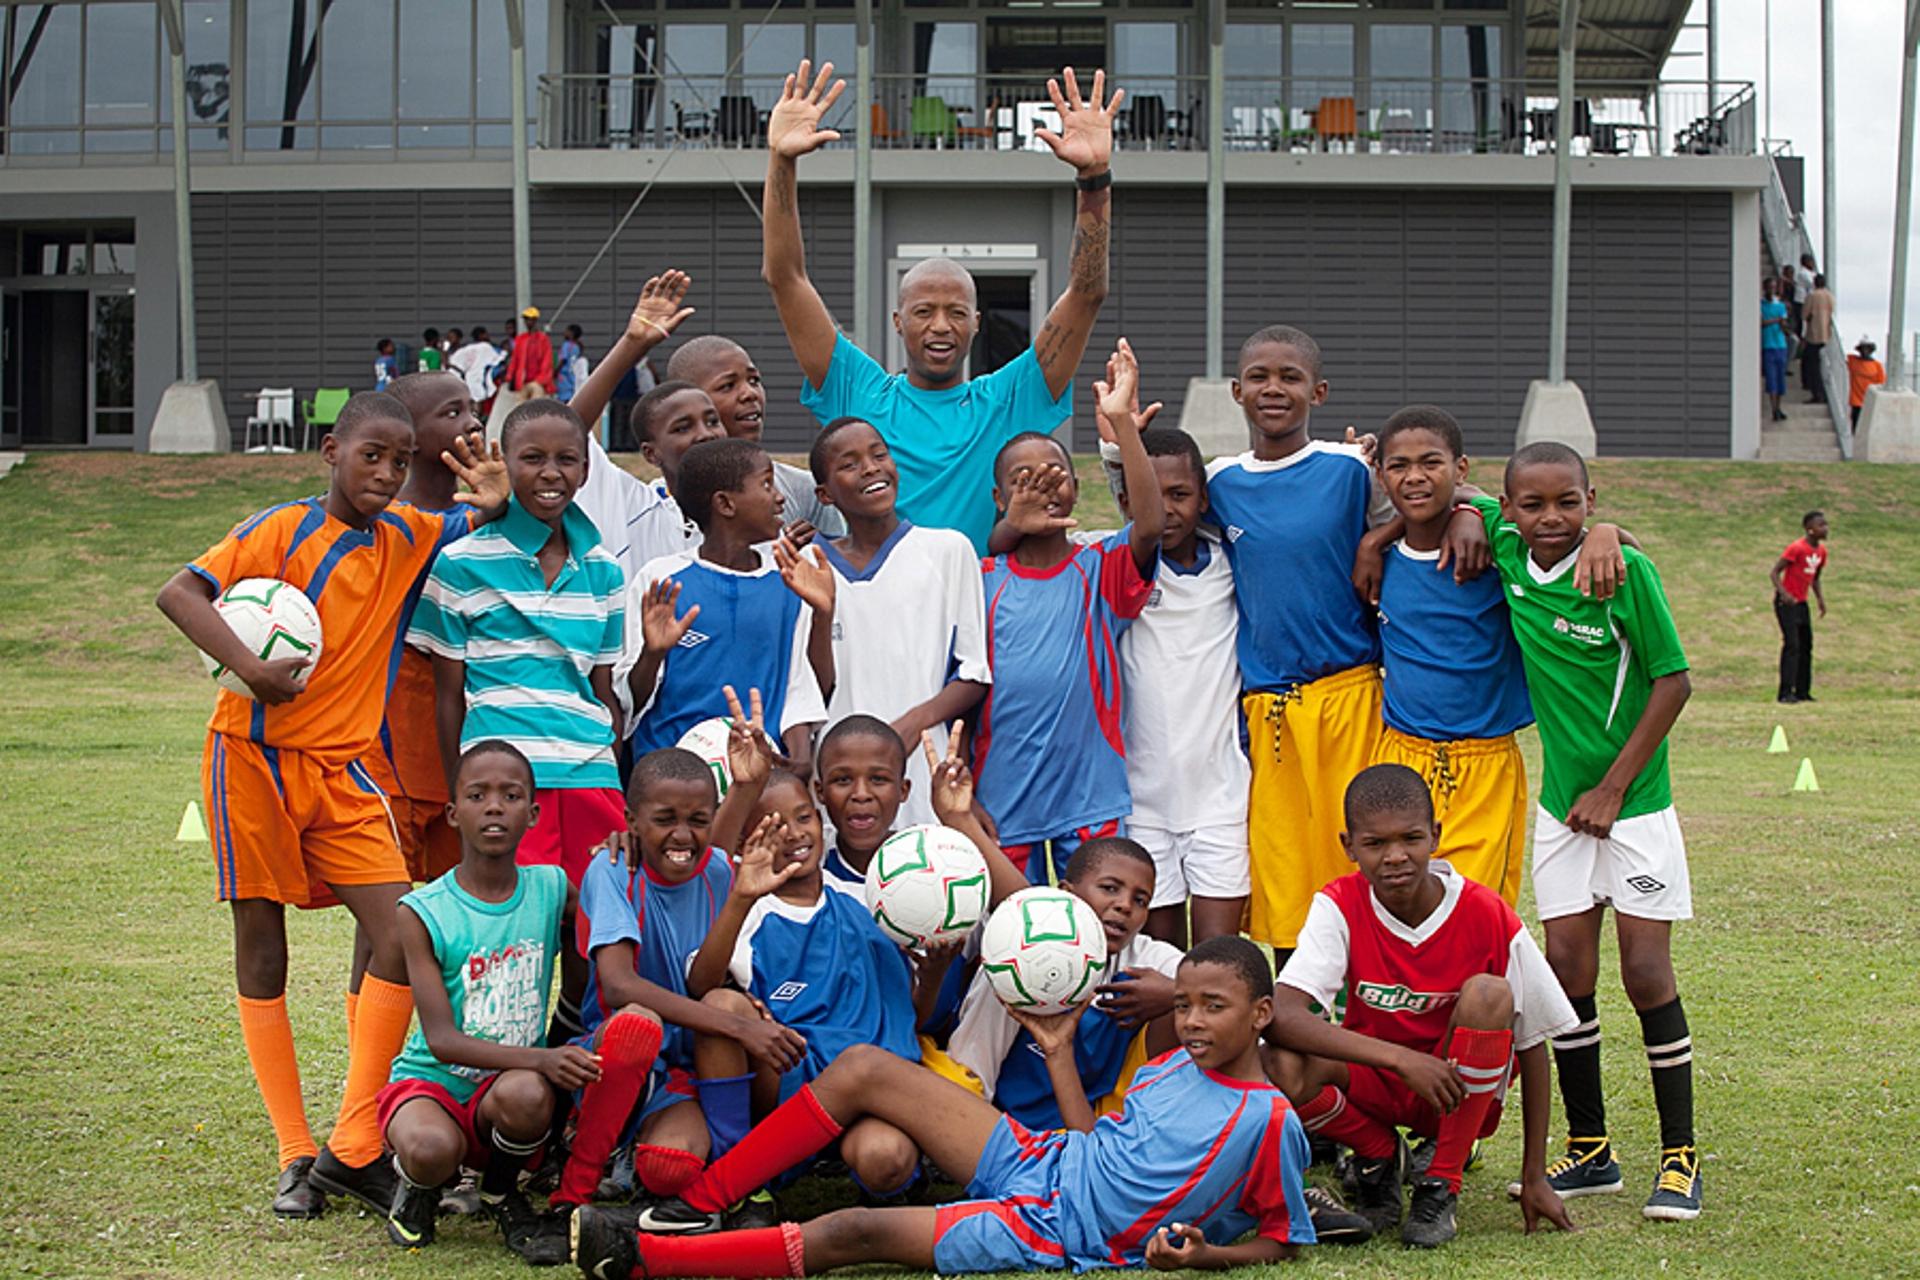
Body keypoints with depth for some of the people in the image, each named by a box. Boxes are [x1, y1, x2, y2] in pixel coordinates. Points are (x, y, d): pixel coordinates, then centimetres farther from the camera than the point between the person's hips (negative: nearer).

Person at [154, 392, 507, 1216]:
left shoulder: (408, 537, 6)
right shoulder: (281, 531, -8)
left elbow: (474, 525, 18)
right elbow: (179, 592, -15)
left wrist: (496, 504, -7)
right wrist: (248, 666, -29)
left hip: (342, 769, 4)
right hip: (255, 756, -4)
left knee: (403, 939, -10)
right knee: (261, 947, 3)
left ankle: (354, 1149, -3)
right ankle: (295, 1156, 11)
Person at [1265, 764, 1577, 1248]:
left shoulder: (1487, 916, -16)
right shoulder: (1340, 906, -16)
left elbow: (1532, 1044, -7)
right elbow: (1281, 1016, -30)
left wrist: (1534, 1178, -7)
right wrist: (1400, 1058, -39)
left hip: (1462, 1091, 0)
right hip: (1373, 1079, 0)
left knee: (1488, 994, -30)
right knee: (1283, 1069, -32)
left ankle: (1441, 1183, -13)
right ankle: (1379, 1155, 3)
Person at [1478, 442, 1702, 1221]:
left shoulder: (1624, 572, -16)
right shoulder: (1505, 551, -2)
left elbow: (1673, 681, -12)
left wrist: (1613, 788, -13)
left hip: (1633, 804, -5)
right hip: (1559, 802, 5)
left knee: (1646, 973, -4)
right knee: (1567, 970, 5)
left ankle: (1680, 1157, 7)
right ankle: (1589, 1152, 16)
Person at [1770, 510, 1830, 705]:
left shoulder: (1822, 551, 6)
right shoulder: (1797, 548, -18)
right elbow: (1775, 572, -17)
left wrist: (1820, 598, 8)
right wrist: (1783, 593, -31)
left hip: (1801, 602, 8)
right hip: (1786, 602, -8)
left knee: (1806, 645, 9)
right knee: (1792, 645, -15)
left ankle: (1803, 692, 16)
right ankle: (1786, 692, -15)